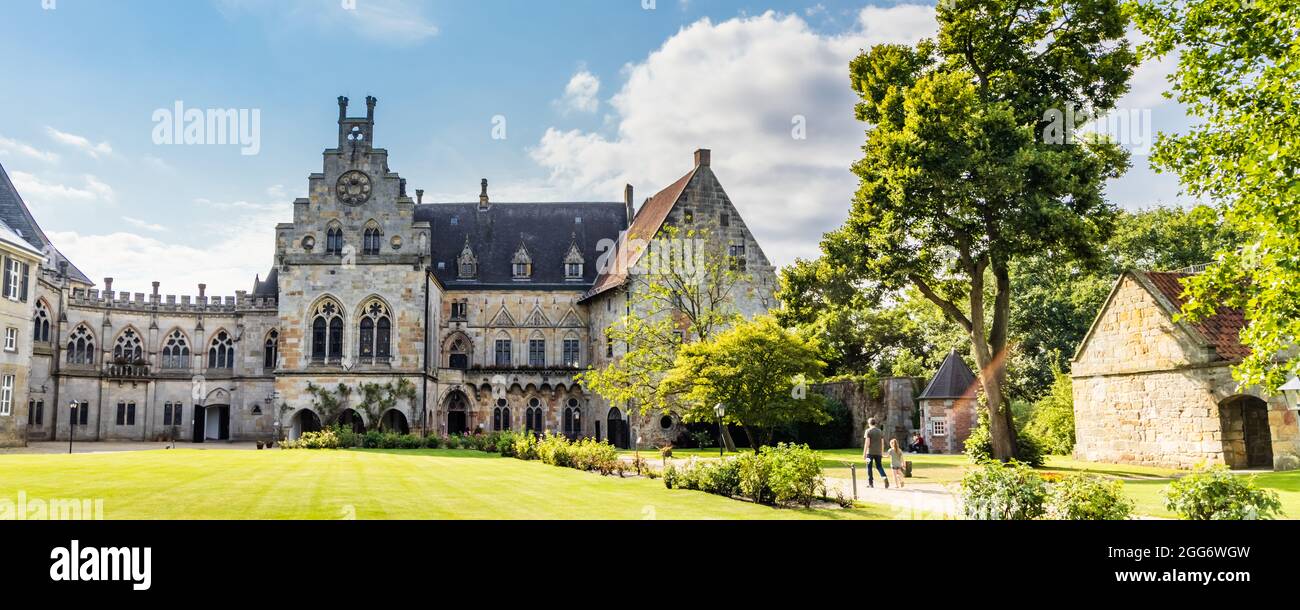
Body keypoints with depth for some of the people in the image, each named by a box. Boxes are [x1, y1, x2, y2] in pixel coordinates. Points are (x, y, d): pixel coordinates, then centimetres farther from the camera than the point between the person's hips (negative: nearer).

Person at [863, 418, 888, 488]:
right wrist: (882, 452, 19)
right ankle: (885, 477, -15)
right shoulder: (880, 431, 10)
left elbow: (867, 443, -12)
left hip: (870, 452, -4)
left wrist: (864, 453, -10)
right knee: (879, 466, 10)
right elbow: (882, 443, 11)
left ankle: (870, 483, 7)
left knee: (869, 467, 6)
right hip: (878, 452, 4)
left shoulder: (868, 431, -5)